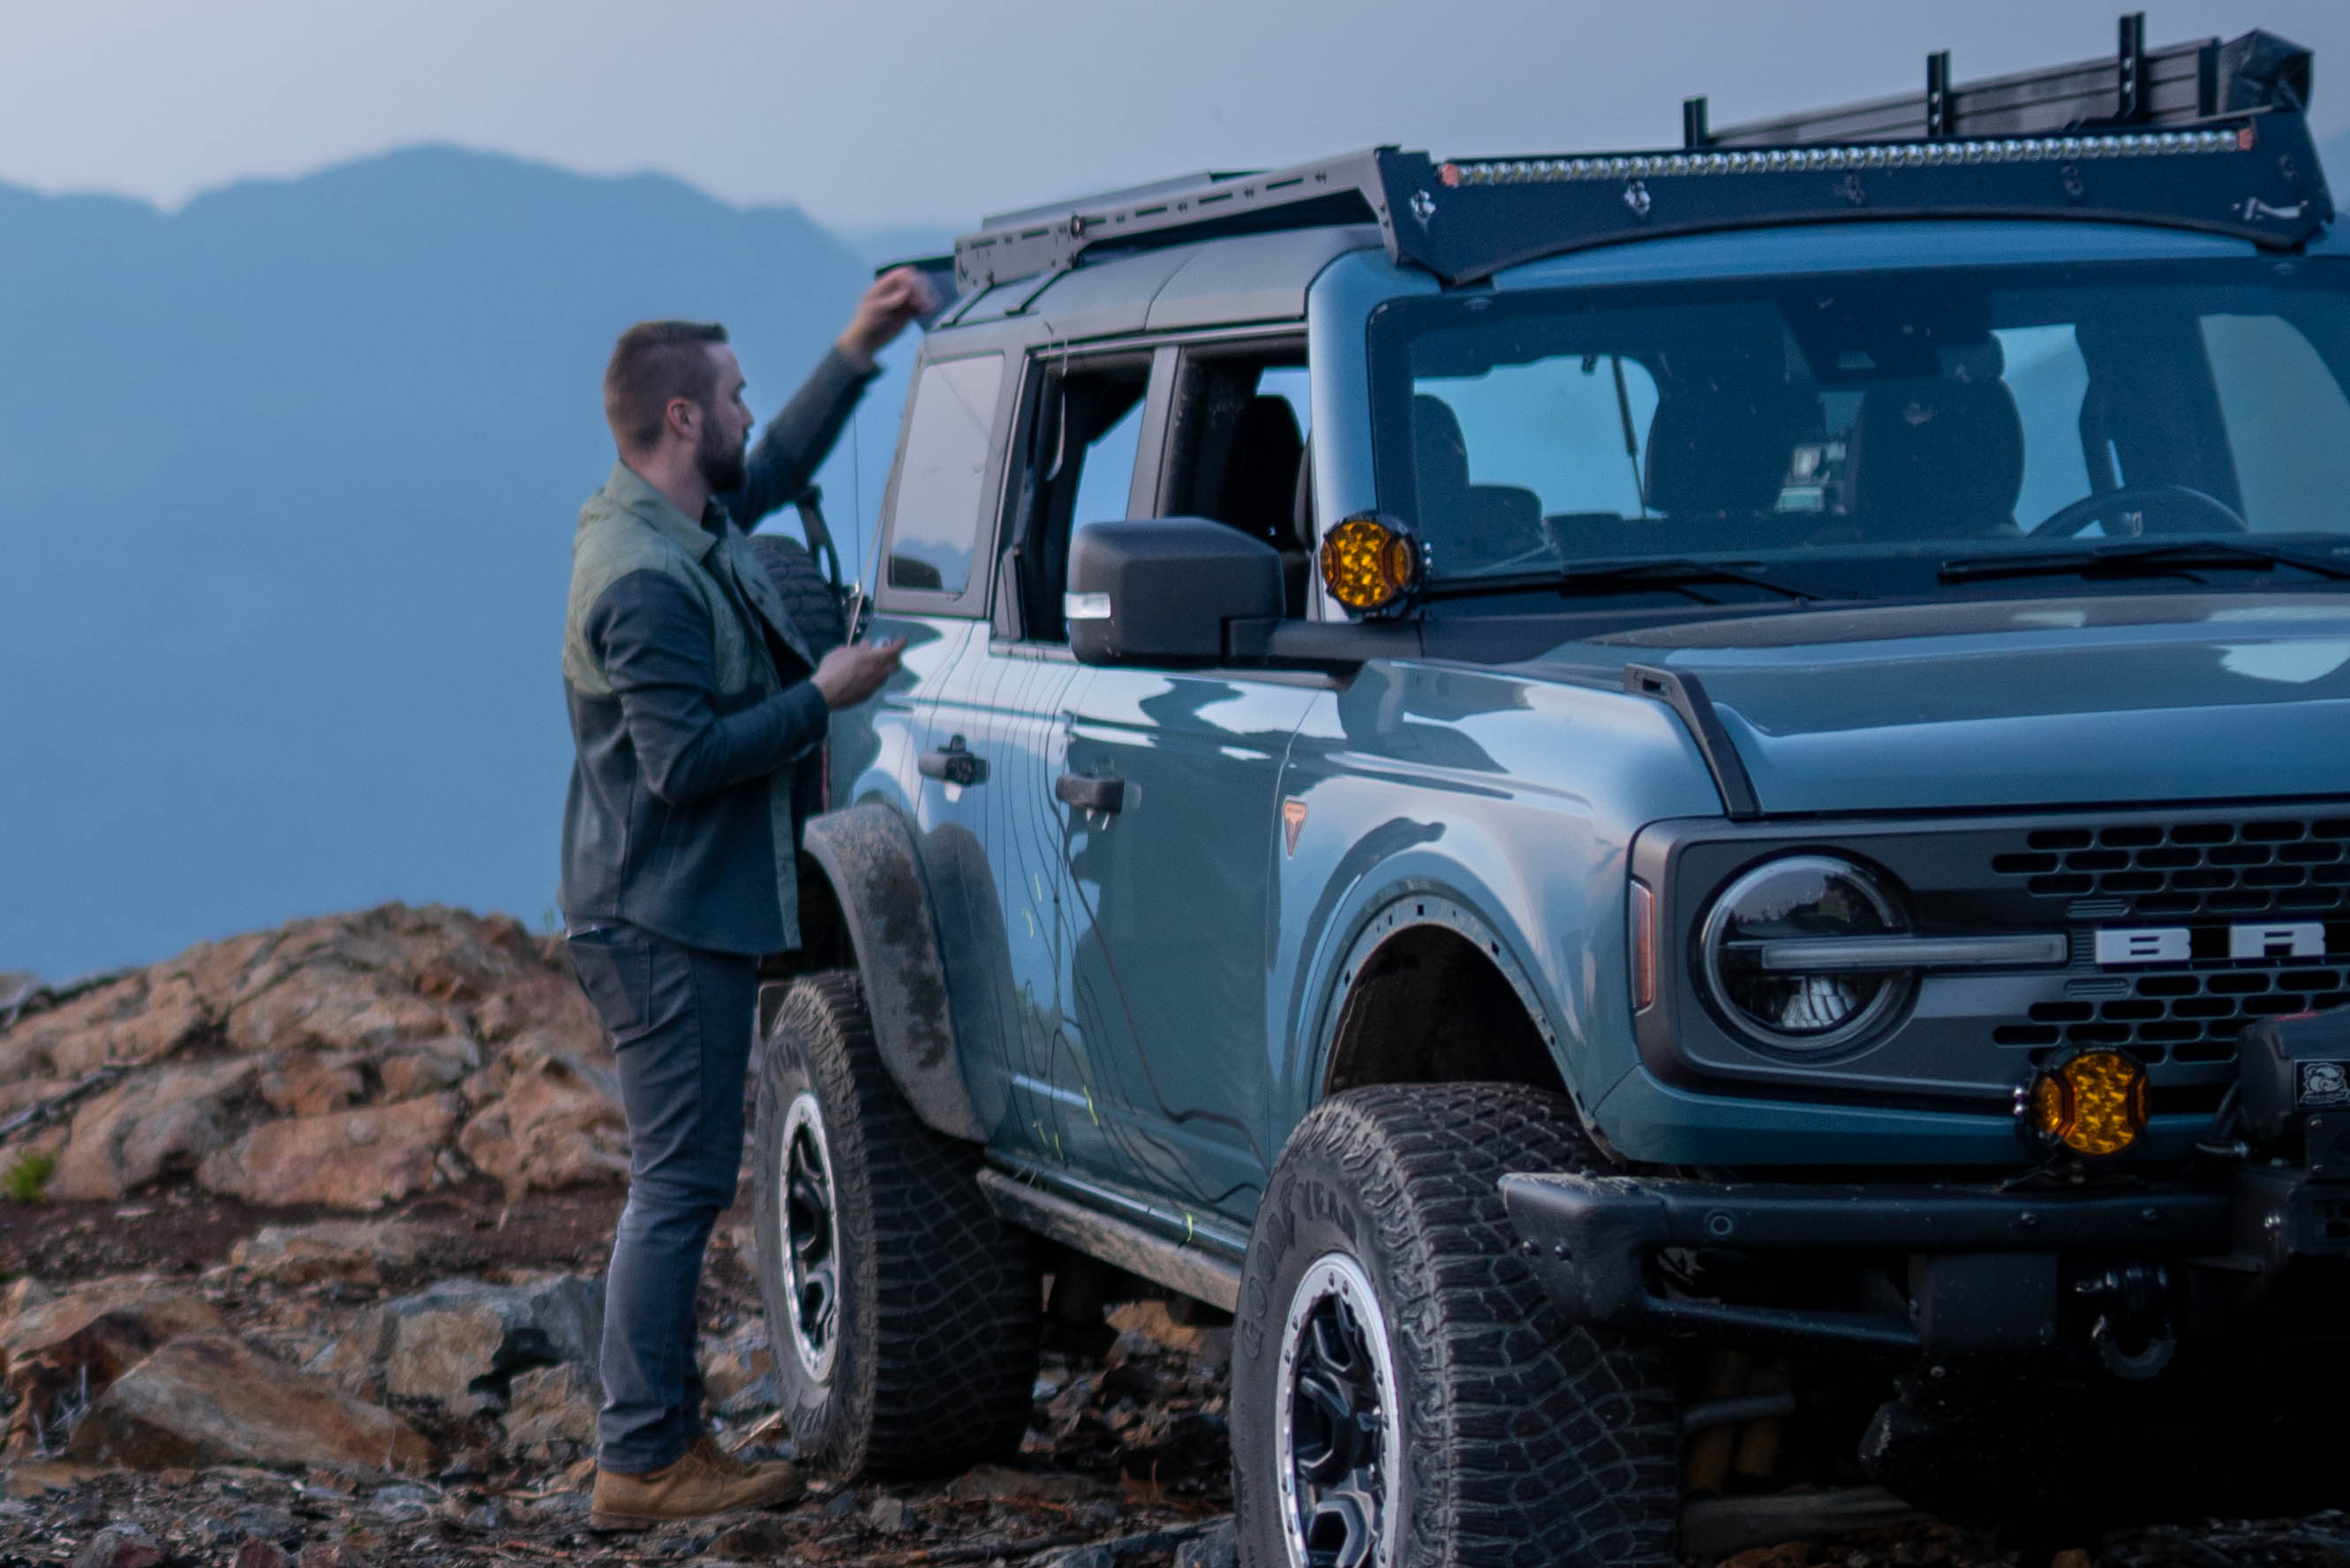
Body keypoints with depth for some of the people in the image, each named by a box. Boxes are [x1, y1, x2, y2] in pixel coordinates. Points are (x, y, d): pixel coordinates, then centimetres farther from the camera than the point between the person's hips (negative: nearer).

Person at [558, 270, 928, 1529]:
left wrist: (859, 349, 22)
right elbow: (687, 762, -25)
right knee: (678, 1187, -8)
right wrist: (825, 695, -17)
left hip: (688, 913, 11)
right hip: (666, 919, -11)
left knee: (682, 1183, 14)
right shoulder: (645, 579, -22)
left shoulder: (691, 524, 10)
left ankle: (656, 1441, 19)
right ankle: (643, 1462, -5)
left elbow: (776, 468, 30)